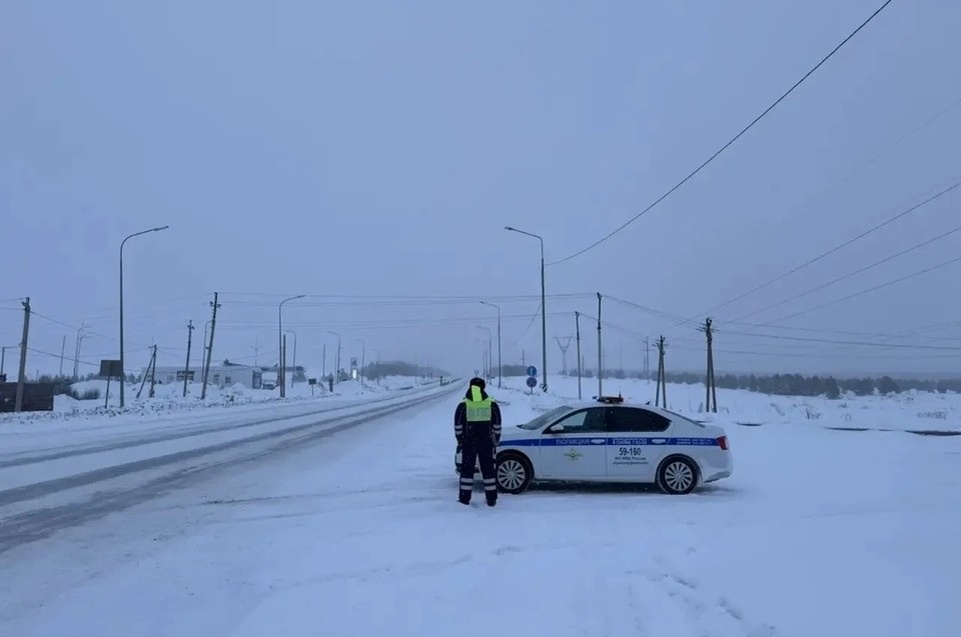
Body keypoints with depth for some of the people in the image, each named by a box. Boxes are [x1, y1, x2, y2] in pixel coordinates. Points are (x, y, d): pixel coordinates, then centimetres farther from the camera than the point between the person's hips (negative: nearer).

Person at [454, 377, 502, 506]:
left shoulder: (463, 405, -4)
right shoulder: (492, 404, 0)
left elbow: (458, 426, -2)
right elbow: (497, 425, 2)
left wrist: (460, 440, 9)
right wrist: (496, 440, 12)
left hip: (468, 442, -1)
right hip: (486, 442, 1)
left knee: (467, 470, 7)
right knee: (488, 470, 8)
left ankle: (464, 498, 7)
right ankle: (491, 499, 9)